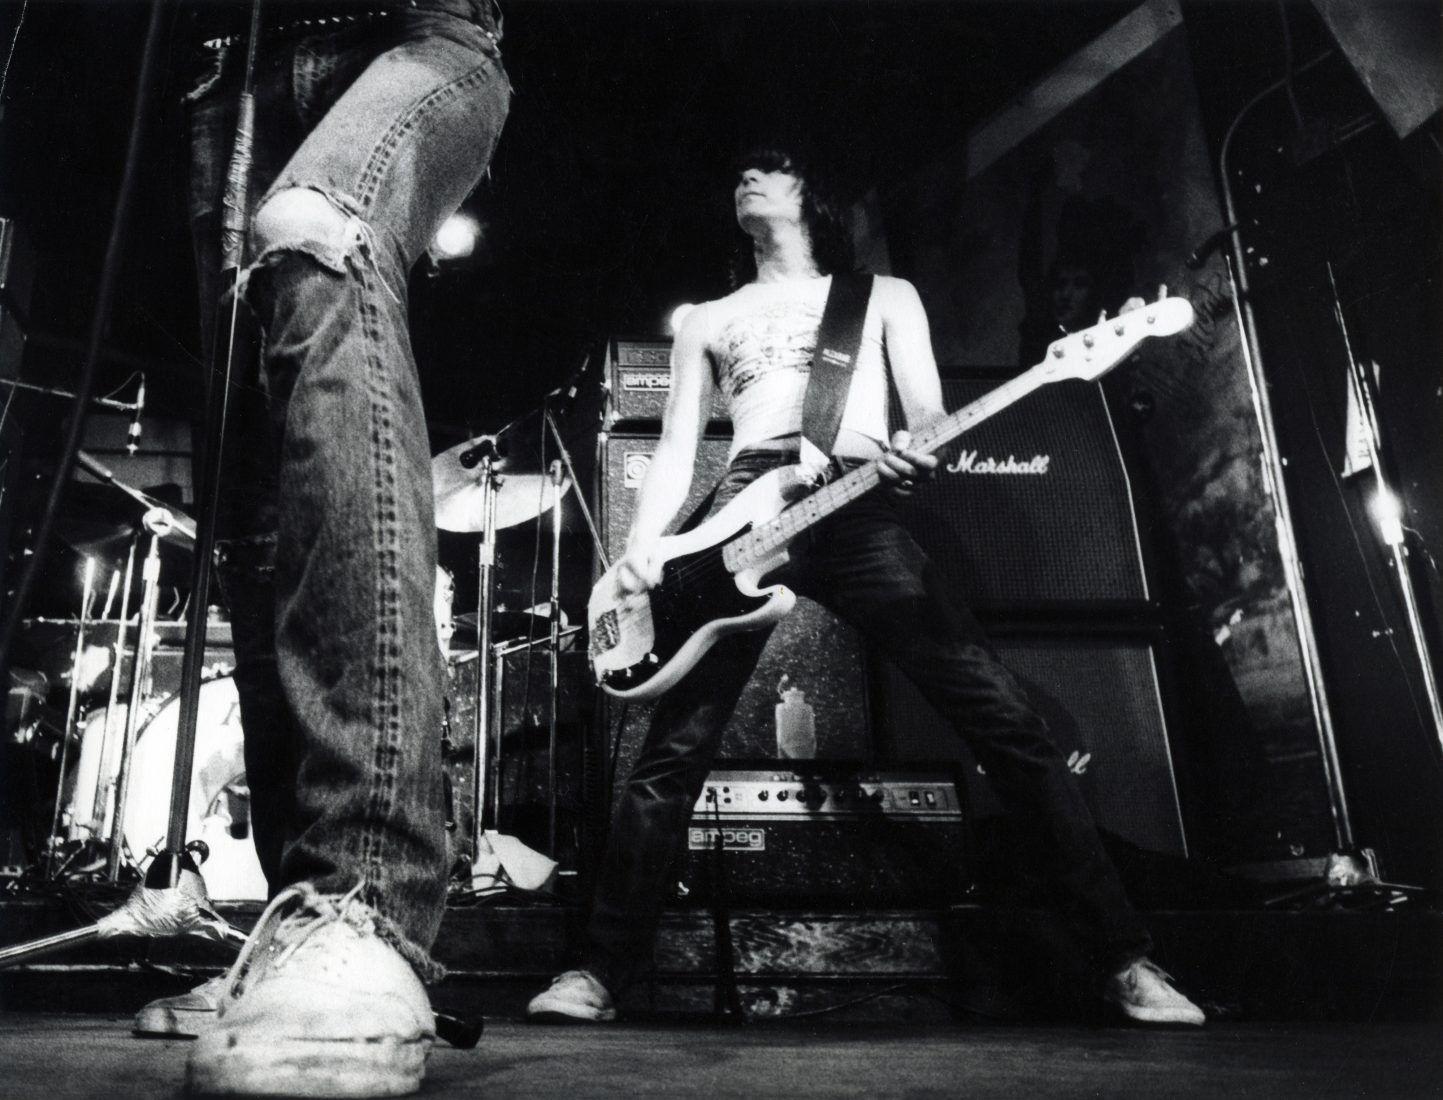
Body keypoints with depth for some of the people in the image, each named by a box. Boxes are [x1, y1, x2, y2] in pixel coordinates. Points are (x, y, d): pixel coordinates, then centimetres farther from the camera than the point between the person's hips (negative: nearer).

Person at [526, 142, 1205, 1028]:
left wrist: (915, 454, -17)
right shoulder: (707, 321, 26)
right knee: (675, 751, -6)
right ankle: (601, 975, 4)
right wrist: (642, 548, -2)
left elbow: (930, 415, 9)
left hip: (860, 515, -1)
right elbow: (677, 448, 17)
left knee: (1005, 721, -10)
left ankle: (1126, 961, -2)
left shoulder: (884, 295, 23)